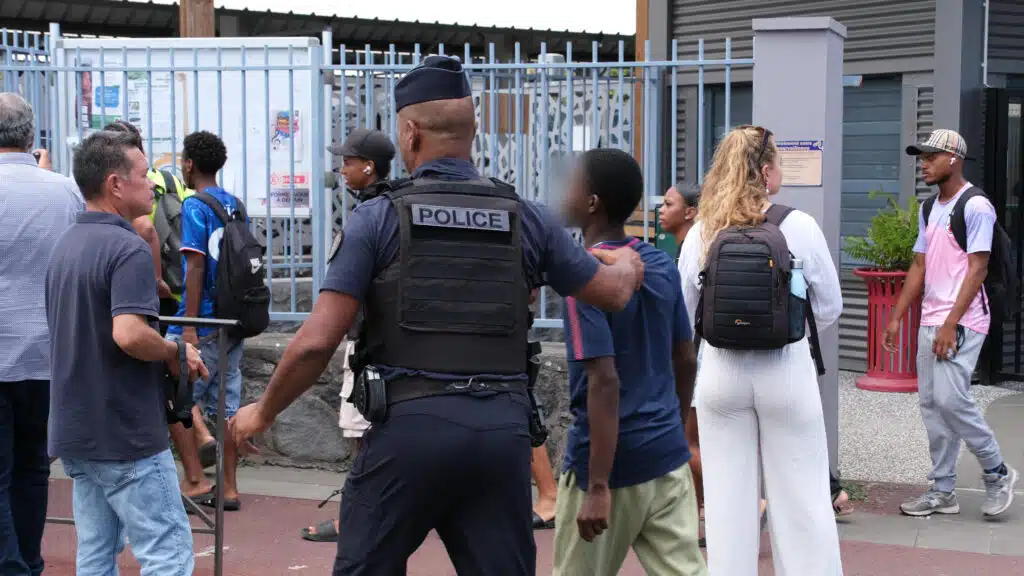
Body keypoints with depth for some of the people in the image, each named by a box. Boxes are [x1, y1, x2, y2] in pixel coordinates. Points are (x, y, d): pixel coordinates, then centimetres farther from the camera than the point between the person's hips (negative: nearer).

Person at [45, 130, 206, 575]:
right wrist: (176, 353, -12)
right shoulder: (127, 248, -17)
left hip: (75, 430, 9)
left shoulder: (64, 245, 13)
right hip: (125, 435, -9)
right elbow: (129, 334, -30)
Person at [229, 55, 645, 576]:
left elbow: (317, 341, -6)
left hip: (408, 424, -2)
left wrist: (264, 411, 10)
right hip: (503, 429, 3)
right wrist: (629, 261, 42)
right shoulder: (526, 218, 7)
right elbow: (613, 291, 18)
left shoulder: (378, 218, -2)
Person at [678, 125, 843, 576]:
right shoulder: (798, 226, -7)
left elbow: (682, 315, 5)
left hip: (721, 371, 3)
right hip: (786, 370, -2)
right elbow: (830, 307, 1)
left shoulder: (701, 232, 0)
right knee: (800, 496, 6)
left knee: (726, 495, 11)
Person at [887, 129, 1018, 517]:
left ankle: (997, 474, 5)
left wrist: (951, 325, -20)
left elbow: (977, 270, -14)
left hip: (962, 322, -8)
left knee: (951, 399, -15)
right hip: (929, 321, 8)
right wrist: (896, 319, 13)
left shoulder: (975, 207, -10)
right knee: (931, 403, 6)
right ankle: (942, 492, 12)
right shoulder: (929, 209, 15)